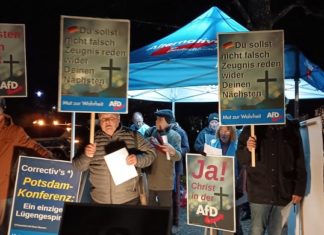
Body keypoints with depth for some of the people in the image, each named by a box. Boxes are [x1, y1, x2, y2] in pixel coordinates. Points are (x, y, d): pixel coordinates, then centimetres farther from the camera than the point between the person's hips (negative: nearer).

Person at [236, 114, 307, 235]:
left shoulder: (292, 129, 6)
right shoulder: (252, 127, 1)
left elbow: (300, 163, 8)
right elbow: (240, 159, 1)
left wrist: (299, 190, 4)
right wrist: (248, 150, -20)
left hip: (284, 193, 2)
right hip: (260, 192, -2)